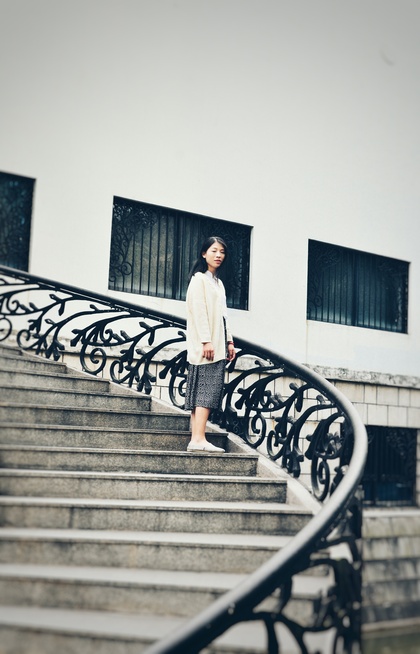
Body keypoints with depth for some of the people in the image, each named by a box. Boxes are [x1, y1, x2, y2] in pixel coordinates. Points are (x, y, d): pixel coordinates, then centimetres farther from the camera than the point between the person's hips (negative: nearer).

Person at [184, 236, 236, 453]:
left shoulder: (218, 283, 23)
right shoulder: (199, 279, -4)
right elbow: (199, 311, -13)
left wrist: (229, 341, 15)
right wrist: (206, 341, -20)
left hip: (217, 344, 9)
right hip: (205, 344, -9)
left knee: (202, 391, 3)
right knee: (207, 389, -16)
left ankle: (196, 439, 1)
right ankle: (199, 439, -22)